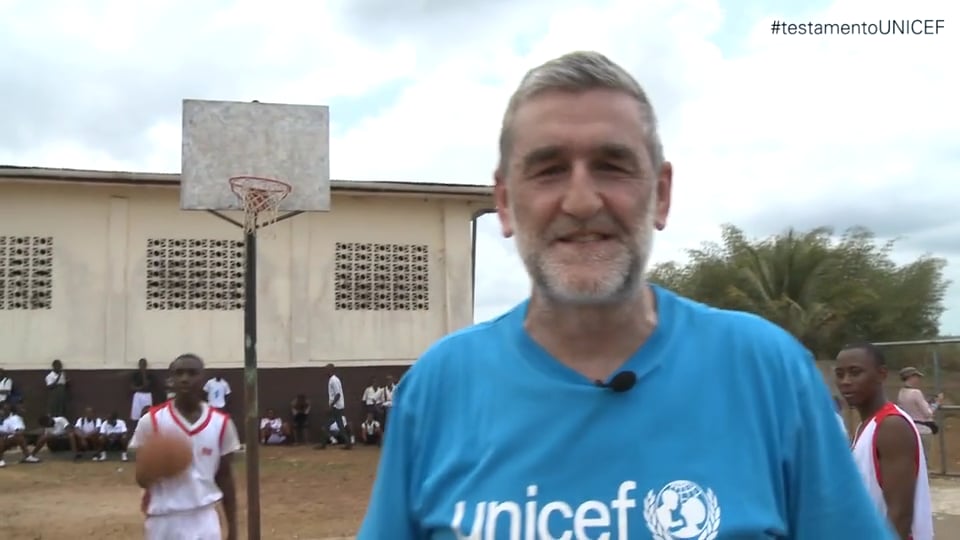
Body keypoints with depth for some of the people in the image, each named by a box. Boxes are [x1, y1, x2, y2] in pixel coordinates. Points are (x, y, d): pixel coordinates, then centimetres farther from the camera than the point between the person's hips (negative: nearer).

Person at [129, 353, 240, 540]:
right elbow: (141, 479, -2)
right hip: (163, 520, -2)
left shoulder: (221, 422, 0)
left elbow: (225, 477, 8)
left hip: (205, 520, 2)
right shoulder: (152, 420, -6)